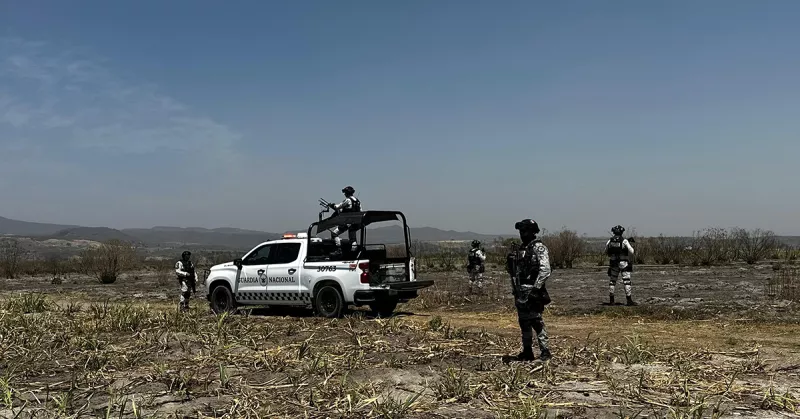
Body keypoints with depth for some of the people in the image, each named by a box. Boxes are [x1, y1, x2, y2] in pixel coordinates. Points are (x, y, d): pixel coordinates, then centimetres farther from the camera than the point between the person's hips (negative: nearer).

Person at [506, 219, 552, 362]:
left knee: (536, 320, -10)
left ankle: (545, 351, -3)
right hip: (520, 291, 8)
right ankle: (527, 351, 20)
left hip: (532, 291, -8)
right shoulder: (522, 248, 16)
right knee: (523, 322, 11)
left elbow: (545, 270, -18)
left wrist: (536, 288, -22)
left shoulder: (539, 248, -9)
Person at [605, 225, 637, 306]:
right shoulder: (624, 241, -10)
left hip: (613, 263, 3)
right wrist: (630, 260, 1)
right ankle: (629, 300, -6)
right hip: (623, 263, -3)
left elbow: (606, 252, 11)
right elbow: (631, 251, -14)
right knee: (626, 281, -2)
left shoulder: (609, 241, 1)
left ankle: (611, 300, 11)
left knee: (612, 281, 11)